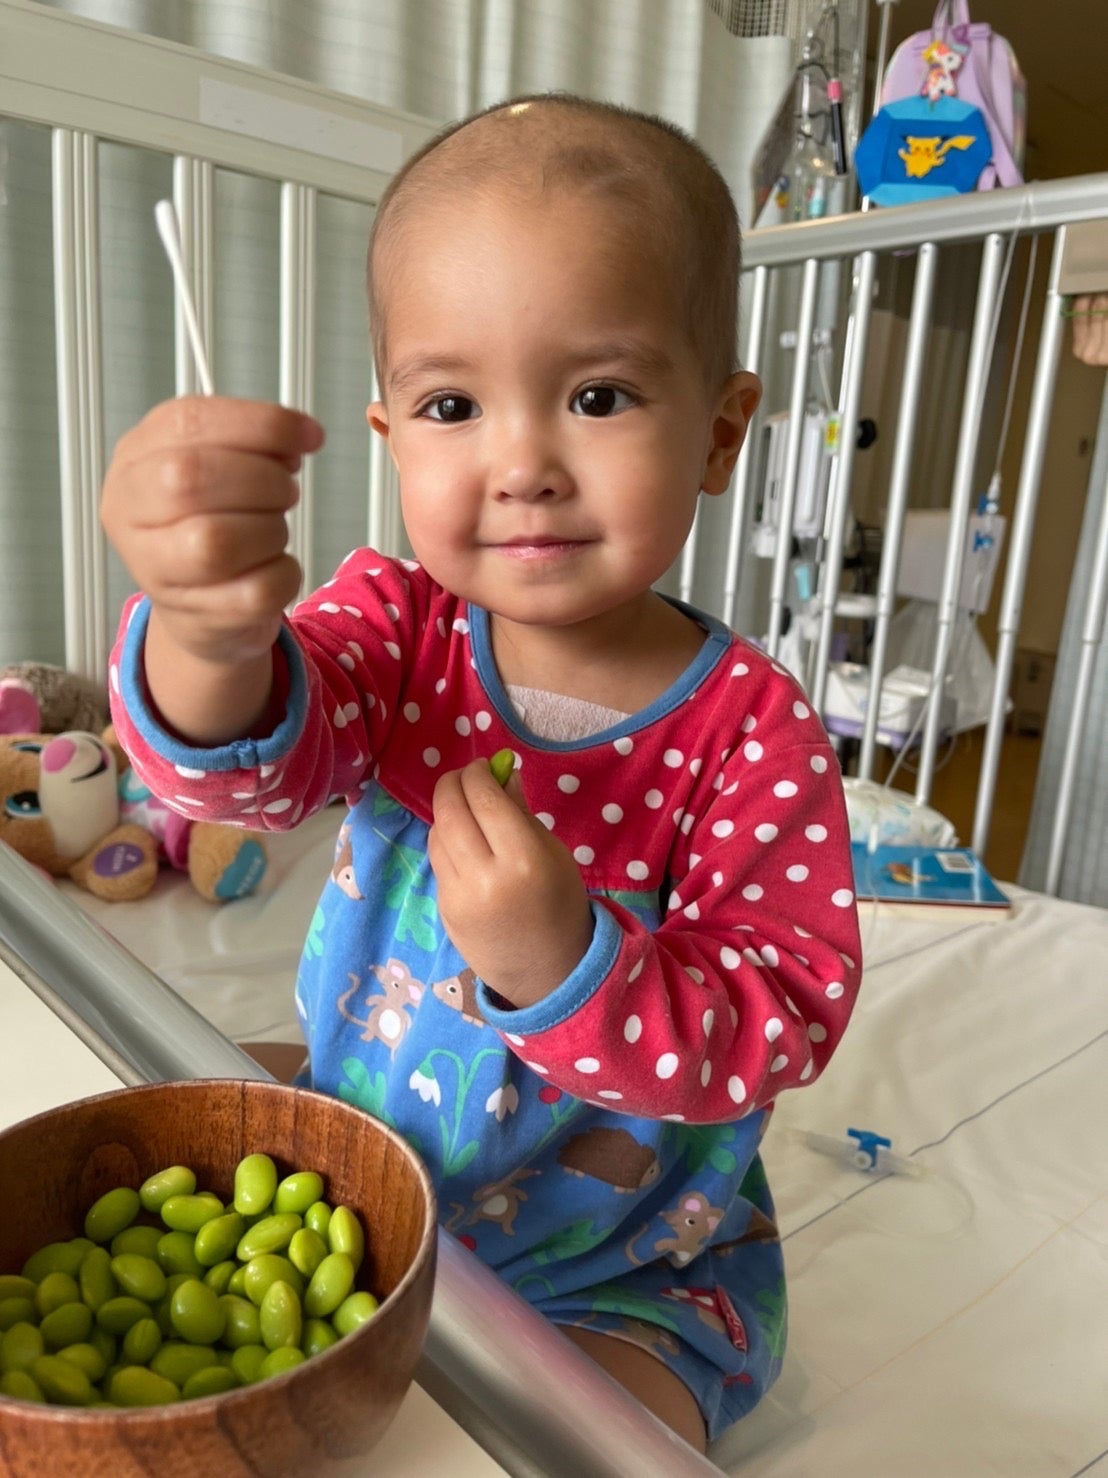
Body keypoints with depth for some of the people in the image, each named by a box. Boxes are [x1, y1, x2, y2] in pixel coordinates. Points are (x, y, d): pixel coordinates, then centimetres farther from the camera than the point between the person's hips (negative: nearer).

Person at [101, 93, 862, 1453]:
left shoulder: (749, 728, -22)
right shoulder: (396, 627, -14)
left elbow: (788, 1021, -20)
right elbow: (256, 755, -32)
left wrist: (572, 963, -37)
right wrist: (208, 638, -55)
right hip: (356, 1178, 3)